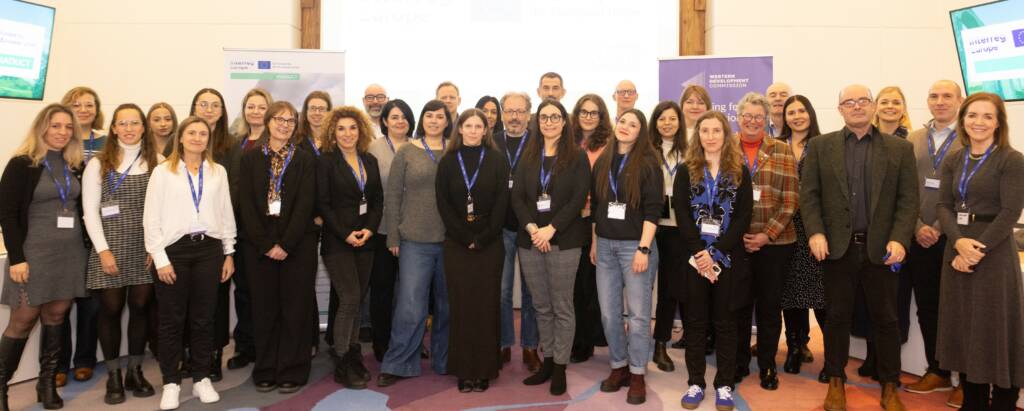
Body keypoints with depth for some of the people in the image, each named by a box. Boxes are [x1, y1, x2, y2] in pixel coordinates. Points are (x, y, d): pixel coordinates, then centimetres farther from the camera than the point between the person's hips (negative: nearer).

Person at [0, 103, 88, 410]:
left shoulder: (74, 165, 10)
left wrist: (84, 245, 5)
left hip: (70, 251, 5)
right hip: (34, 252, -4)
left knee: (57, 316, 7)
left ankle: (48, 382, 16)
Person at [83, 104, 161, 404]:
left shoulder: (158, 162, 5)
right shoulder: (98, 163, 3)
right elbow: (89, 211, -1)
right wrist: (103, 250, -8)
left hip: (146, 248, 1)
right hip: (110, 247, -1)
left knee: (140, 308, 6)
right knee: (110, 310, 3)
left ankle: (135, 372, 21)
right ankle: (113, 376, 17)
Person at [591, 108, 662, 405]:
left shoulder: (647, 163, -5)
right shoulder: (602, 163, 10)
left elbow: (653, 209, -10)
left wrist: (643, 248, -16)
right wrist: (594, 243, 12)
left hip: (635, 245, -4)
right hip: (605, 245, 5)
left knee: (638, 313, 1)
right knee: (609, 313, 9)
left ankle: (637, 375, 12)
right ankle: (618, 366, 25)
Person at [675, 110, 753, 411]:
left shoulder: (740, 172, 4)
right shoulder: (686, 171, 5)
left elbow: (744, 216, -3)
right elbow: (682, 214, -3)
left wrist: (715, 251, -14)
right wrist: (699, 252, -15)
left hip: (727, 256, 0)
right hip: (694, 256, 0)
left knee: (725, 321, 6)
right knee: (695, 320, 5)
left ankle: (724, 385, 16)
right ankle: (696, 383, 15)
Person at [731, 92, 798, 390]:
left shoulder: (783, 151, 4)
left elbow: (790, 200, -1)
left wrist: (767, 234, -10)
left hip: (775, 241, 0)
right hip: (734, 241, 0)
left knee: (770, 305, 8)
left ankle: (767, 365, 23)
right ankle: (739, 362, 24)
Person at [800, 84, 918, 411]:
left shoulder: (900, 148, 6)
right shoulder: (820, 146, 5)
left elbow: (909, 199, 1)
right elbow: (808, 194, 1)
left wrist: (899, 239, -11)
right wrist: (815, 233, -12)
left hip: (880, 247, 1)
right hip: (837, 246, 0)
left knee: (886, 319, 9)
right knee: (837, 317, 8)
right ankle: (836, 382, 22)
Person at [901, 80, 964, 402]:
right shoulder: (913, 139, 10)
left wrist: (940, 228, -14)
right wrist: (918, 227, -4)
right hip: (920, 239, 4)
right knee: (927, 309, 10)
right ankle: (937, 372, 23)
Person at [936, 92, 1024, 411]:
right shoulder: (953, 161, 8)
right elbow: (944, 206, 2)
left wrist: (978, 249, -18)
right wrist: (959, 241, -15)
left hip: (994, 252, -5)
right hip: (956, 250, 5)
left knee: (996, 329, 2)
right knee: (964, 328, 11)